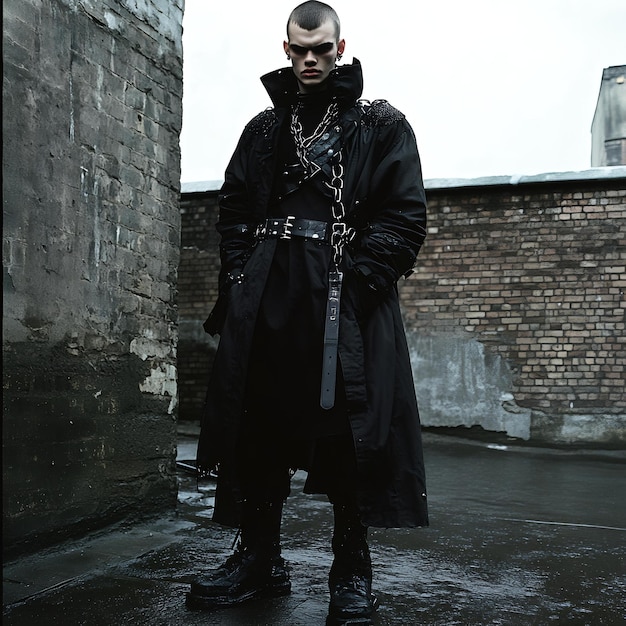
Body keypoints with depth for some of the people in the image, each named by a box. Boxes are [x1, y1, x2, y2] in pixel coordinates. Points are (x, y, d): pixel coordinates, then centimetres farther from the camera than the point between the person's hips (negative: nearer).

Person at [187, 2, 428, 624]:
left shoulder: (381, 126, 8)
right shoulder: (264, 130, 20)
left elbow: (405, 216, -1)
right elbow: (233, 211, 18)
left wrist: (357, 282, -12)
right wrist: (241, 279, 3)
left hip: (348, 299, -3)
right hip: (269, 302, 4)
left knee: (348, 427, -5)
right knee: (259, 425, 3)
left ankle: (351, 573, 9)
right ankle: (259, 559, 17)